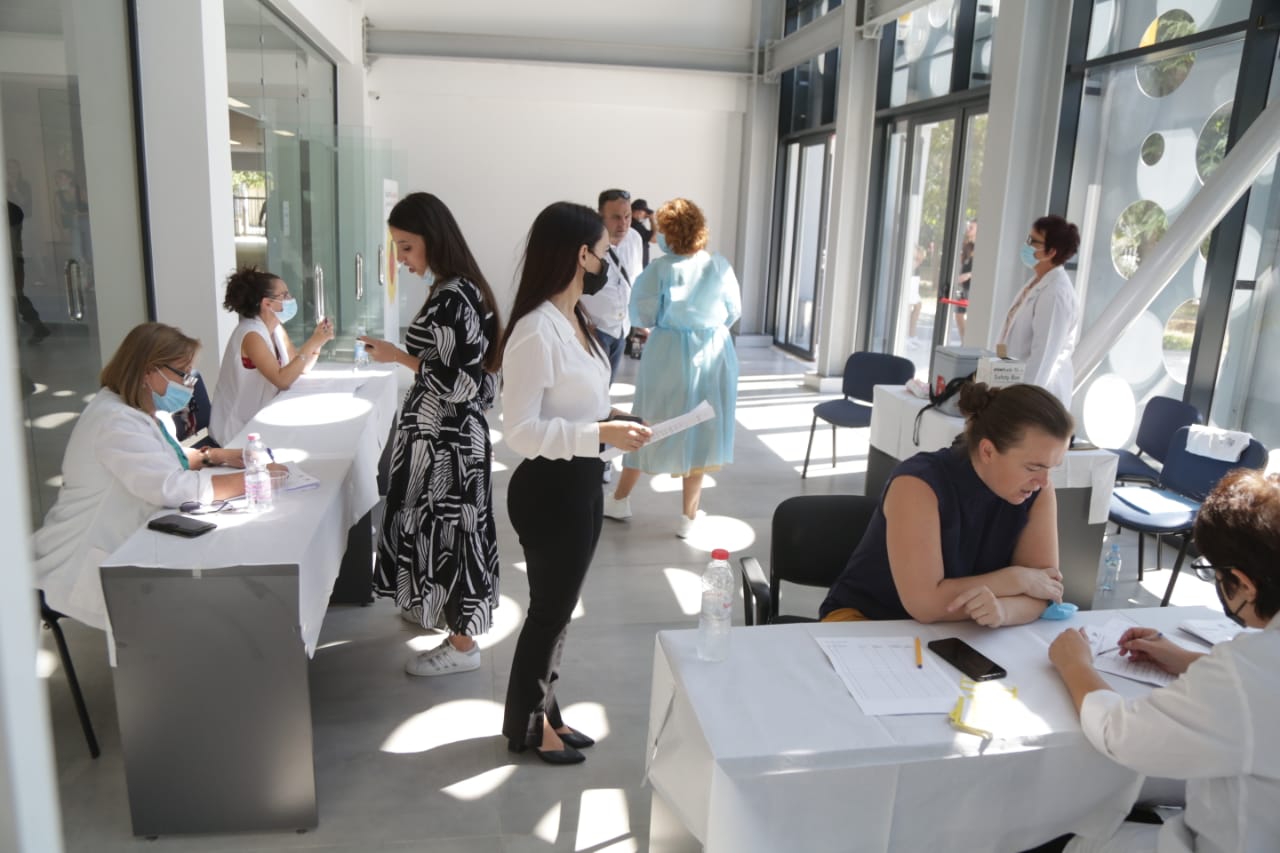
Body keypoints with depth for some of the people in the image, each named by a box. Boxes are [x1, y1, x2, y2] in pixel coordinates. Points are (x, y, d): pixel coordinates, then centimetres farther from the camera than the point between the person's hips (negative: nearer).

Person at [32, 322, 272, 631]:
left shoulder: (136, 409, 8)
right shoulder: (116, 422, -24)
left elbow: (167, 457, 23)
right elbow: (174, 488, -32)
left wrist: (213, 456, 3)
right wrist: (252, 479, -25)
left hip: (120, 545, 9)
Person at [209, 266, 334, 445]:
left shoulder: (276, 329, 6)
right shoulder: (251, 335, -21)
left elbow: (300, 368, 5)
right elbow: (282, 380, -29)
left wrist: (317, 342, -11)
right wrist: (311, 343, -28)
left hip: (261, 418, 8)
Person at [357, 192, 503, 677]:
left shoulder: (453, 297, -22)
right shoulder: (452, 289, 8)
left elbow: (460, 382, -25)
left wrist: (398, 357, -16)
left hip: (447, 436, -10)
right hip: (441, 430, 10)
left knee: (449, 526, 1)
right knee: (438, 523, 21)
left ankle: (462, 644, 16)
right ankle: (442, 609, 40)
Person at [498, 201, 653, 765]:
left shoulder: (574, 319, 6)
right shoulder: (536, 332, -24)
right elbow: (520, 430, -25)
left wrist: (609, 419, 3)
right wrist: (600, 435, -28)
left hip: (581, 484, 9)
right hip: (550, 489, -9)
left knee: (558, 606, 20)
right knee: (549, 609, 8)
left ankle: (545, 711, 39)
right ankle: (526, 726, 30)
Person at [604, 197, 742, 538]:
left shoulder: (659, 268, -12)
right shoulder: (720, 266, -3)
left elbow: (642, 317, -11)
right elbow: (735, 311, 7)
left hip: (668, 353, -2)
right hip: (712, 353, 2)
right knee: (702, 430, 10)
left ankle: (620, 500, 28)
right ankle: (689, 516, 18)